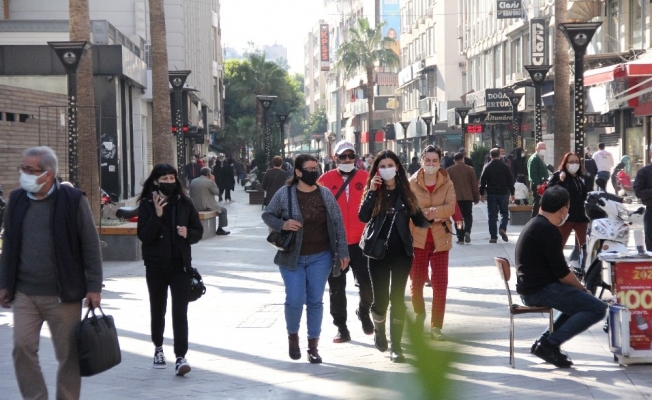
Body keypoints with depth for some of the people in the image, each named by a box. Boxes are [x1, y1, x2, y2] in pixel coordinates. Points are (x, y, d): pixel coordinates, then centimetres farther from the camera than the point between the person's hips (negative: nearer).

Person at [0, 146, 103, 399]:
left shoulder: (73, 200, -6)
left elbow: (90, 245, -4)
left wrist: (94, 287, -7)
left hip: (63, 294, -3)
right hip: (25, 294, 4)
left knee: (68, 354, 4)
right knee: (22, 347, -4)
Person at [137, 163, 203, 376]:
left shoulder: (185, 203, 2)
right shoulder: (147, 205, -3)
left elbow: (198, 231, 8)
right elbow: (143, 235, -11)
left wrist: (188, 233, -14)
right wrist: (157, 215, -22)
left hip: (180, 264, 0)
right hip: (156, 265, 0)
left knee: (180, 311, -9)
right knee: (158, 309, 15)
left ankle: (180, 357, -12)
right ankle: (158, 348, 36)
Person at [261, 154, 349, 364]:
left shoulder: (325, 194, 0)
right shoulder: (284, 194, -6)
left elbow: (337, 224, 3)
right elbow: (267, 215, 3)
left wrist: (342, 252, -1)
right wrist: (282, 224, -17)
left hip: (320, 257, 2)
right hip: (292, 257, -2)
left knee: (315, 300, 4)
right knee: (295, 299, -6)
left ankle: (313, 346, 15)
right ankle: (292, 335, 22)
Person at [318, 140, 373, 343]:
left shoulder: (365, 178, 1)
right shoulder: (326, 179, 0)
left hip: (360, 242, 0)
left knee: (367, 283, -2)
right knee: (337, 288, 6)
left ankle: (364, 312, 28)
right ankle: (341, 328, 17)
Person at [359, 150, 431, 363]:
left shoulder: (405, 192, 4)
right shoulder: (373, 191, 2)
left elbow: (417, 219, 4)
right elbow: (363, 217, -13)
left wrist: (427, 219, -17)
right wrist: (372, 191, -19)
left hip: (402, 252, 0)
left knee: (398, 297, -2)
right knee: (380, 298, 2)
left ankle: (396, 346, 5)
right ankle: (379, 329, 33)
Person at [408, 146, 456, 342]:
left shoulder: (447, 183, 1)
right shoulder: (412, 183, -1)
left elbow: (450, 207, -12)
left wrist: (426, 212, -23)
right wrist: (436, 214, -16)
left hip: (440, 239, 0)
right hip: (418, 238, 0)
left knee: (440, 285, -3)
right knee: (416, 282, 8)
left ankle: (436, 326, 8)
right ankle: (419, 313, 36)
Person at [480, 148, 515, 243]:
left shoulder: (487, 167, -1)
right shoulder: (505, 166, 1)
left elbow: (483, 181, -1)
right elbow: (510, 181, 3)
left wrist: (482, 194, 7)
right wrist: (512, 193, 10)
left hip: (491, 194, 0)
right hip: (503, 193, 0)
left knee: (492, 215, 3)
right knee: (504, 213, 14)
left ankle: (493, 237, 1)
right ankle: (502, 228, -10)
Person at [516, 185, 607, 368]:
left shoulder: (534, 225, 16)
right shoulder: (549, 230, -16)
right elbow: (561, 273, -18)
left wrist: (578, 287, 12)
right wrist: (582, 289, -2)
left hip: (529, 288, 10)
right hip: (541, 290, -10)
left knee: (577, 298, 29)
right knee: (597, 308, -13)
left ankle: (545, 340, 16)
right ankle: (550, 344, -13)